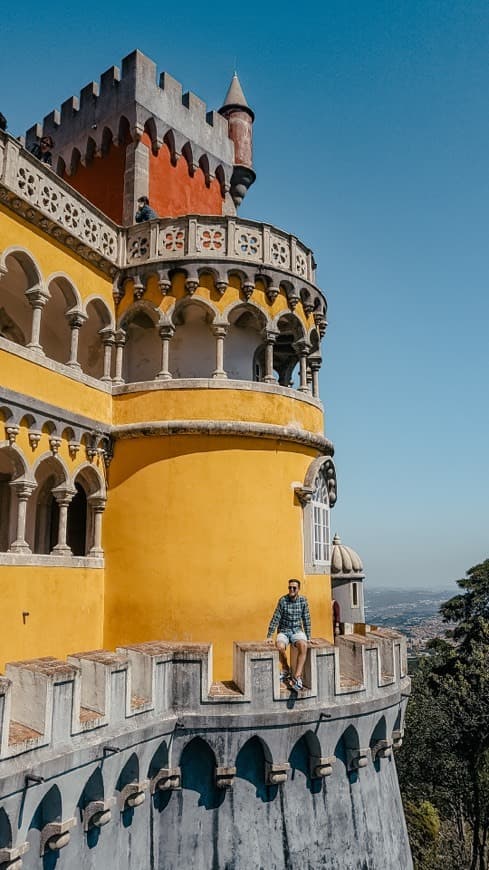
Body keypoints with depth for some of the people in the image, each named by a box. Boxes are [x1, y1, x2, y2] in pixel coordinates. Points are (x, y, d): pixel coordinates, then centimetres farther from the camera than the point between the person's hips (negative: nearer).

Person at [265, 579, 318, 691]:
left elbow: (306, 619, 3)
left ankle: (297, 677, -28)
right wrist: (269, 636, -9)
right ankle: (285, 669, -1)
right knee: (280, 647, -32)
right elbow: (275, 618, -7)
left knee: (303, 646, -32)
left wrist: (308, 637, 2)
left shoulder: (303, 600, -2)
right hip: (283, 631, -1)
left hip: (297, 630, 1)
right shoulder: (282, 600, -8)